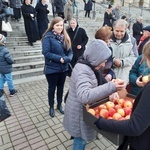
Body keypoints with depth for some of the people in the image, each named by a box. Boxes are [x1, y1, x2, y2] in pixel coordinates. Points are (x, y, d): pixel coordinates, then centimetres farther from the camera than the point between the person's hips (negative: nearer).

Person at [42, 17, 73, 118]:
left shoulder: (65, 37, 5)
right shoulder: (48, 37, -12)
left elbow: (70, 51, 4)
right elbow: (46, 52, -18)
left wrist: (67, 59, -16)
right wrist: (59, 58, -21)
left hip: (64, 68, 5)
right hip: (52, 68, -5)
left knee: (61, 87, 18)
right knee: (52, 88, 11)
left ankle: (59, 104, 38)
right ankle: (51, 107, 31)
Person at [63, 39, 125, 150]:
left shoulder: (88, 66, 3)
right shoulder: (83, 70, -29)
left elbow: (98, 82, 10)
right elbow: (84, 96, -43)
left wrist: (112, 90, -6)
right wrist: (110, 87, -43)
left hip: (81, 109, 9)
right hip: (79, 113, -9)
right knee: (81, 139, 12)